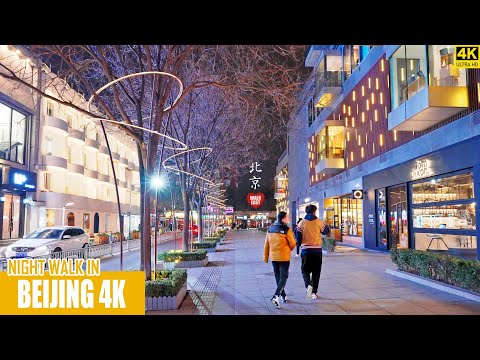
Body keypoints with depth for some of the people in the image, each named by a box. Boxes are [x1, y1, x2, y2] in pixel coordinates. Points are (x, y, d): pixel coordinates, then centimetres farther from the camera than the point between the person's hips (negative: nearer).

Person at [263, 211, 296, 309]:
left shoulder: (270, 229, 2)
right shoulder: (287, 230, -14)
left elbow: (266, 244, 6)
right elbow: (293, 244, -7)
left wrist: (265, 256, 15)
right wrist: (289, 249, 15)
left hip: (273, 257, 5)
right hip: (284, 257, -5)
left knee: (278, 277, 18)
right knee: (283, 277, 1)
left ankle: (283, 296, 28)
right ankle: (276, 296, -15)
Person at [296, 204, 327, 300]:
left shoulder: (302, 223, -2)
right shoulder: (319, 222, -4)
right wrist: (325, 224, 20)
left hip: (306, 249, 0)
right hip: (317, 249, 0)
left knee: (305, 270, 10)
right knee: (316, 271, 11)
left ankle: (308, 285, -17)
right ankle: (314, 292, 14)